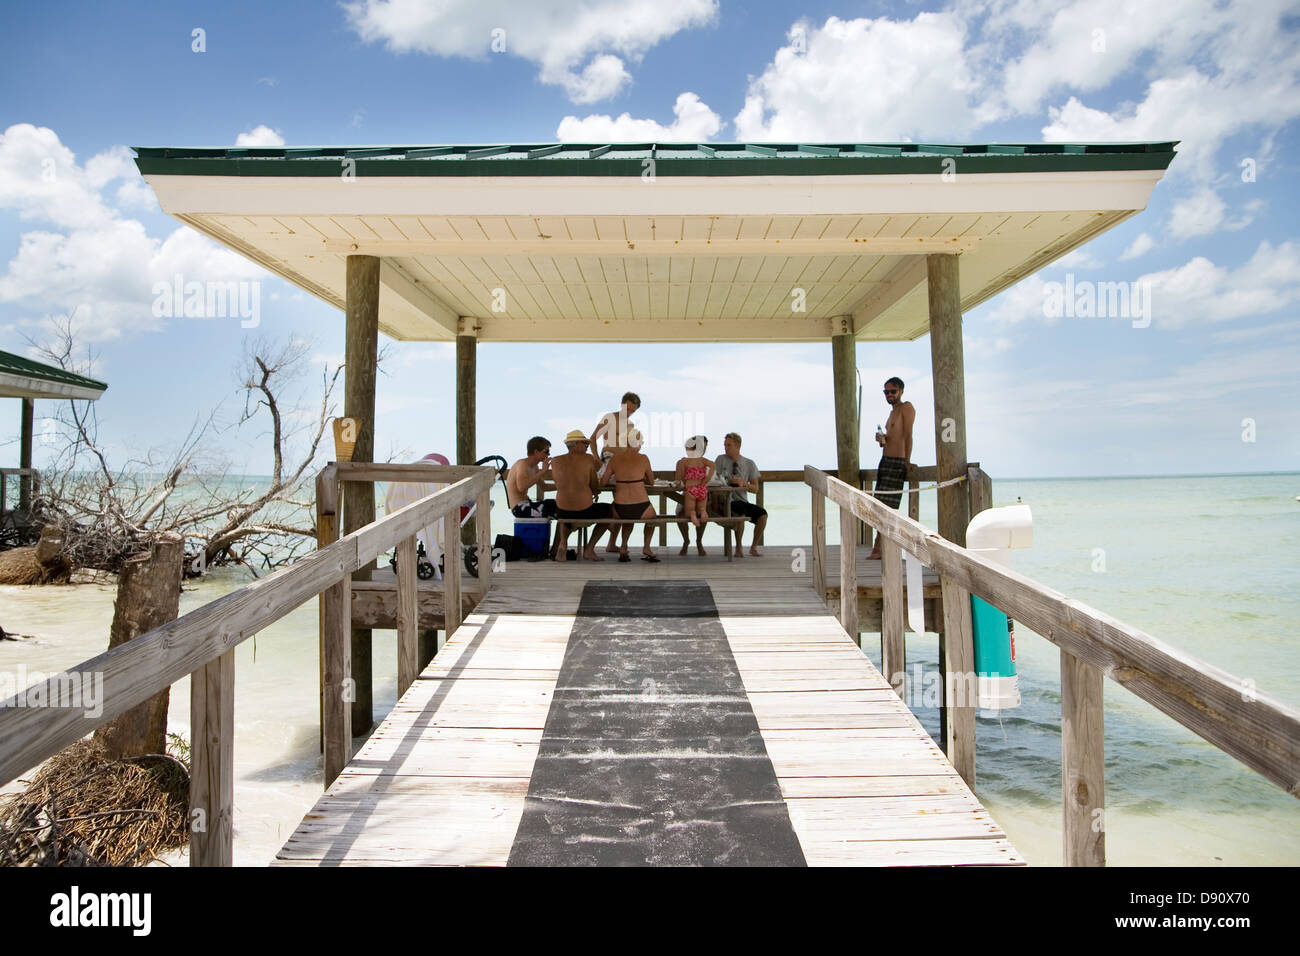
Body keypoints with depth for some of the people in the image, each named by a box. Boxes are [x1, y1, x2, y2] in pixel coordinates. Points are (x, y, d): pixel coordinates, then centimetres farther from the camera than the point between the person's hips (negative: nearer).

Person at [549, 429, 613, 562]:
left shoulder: (555, 461, 4)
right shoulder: (588, 458, -4)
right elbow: (595, 488, 0)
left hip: (563, 512, 4)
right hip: (585, 511, -3)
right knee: (609, 510, 27)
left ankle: (563, 543, 14)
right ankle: (589, 549, 17)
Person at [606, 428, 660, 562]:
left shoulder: (615, 459, 2)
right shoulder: (643, 459, -3)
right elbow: (652, 482, 11)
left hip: (620, 510, 2)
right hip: (641, 509, -2)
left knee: (628, 516, 39)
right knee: (651, 515, 35)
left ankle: (623, 548, 27)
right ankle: (646, 547, 25)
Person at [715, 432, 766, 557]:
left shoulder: (749, 464, 8)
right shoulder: (721, 459, 4)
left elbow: (755, 488, 8)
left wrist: (744, 483, -12)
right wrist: (730, 481, -13)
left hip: (743, 501, 3)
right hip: (727, 502, -3)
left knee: (762, 514, -23)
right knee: (741, 511, -34)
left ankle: (754, 547, -1)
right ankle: (739, 547, -13)